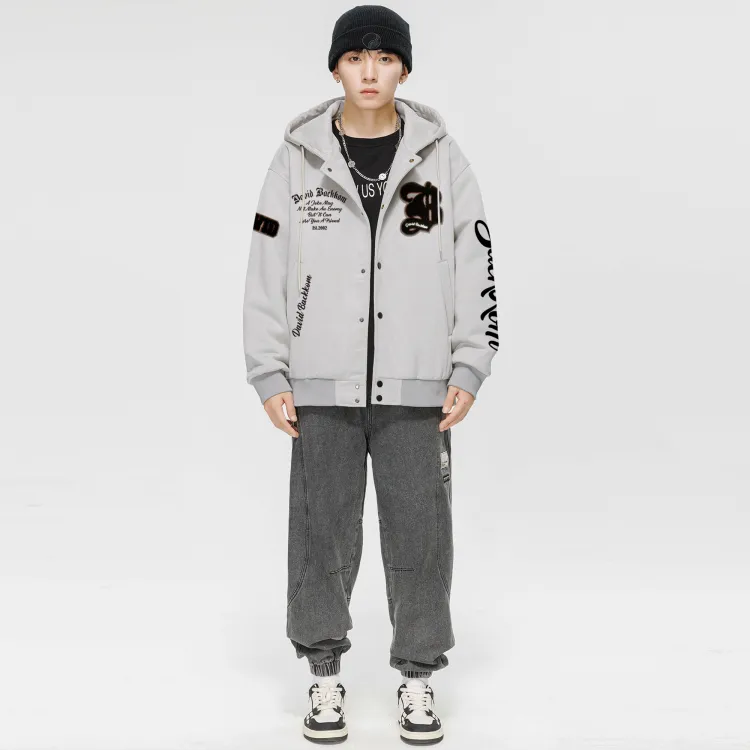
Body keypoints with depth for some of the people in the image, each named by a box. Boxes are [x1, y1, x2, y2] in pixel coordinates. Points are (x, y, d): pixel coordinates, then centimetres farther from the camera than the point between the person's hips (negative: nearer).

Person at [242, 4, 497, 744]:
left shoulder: (440, 156, 2)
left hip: (415, 384, 0)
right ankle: (325, 674, 22)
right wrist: (269, 375, -1)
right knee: (322, 530, 5)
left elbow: (476, 265, 4)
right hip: (323, 384, 0)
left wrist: (469, 369, -2)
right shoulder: (298, 157, 1)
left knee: (420, 530, 4)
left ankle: (417, 676, 21)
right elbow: (267, 270, 3)